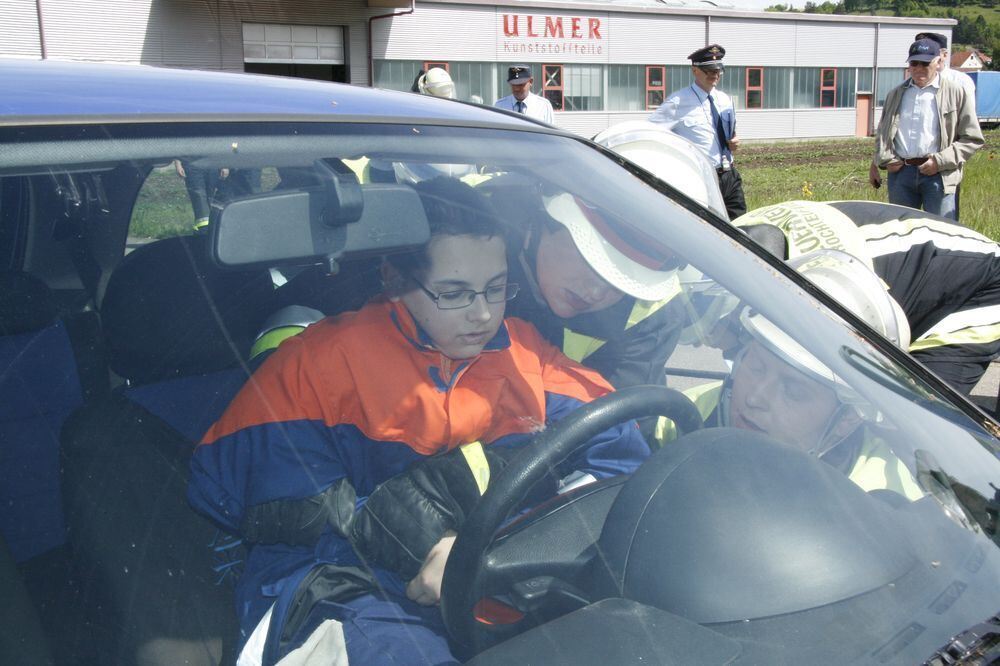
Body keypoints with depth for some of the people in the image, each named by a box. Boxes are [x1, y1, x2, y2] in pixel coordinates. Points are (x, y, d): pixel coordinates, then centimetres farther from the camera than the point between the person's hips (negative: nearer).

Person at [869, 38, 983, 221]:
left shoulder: (955, 93, 2)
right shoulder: (896, 94, 14)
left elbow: (973, 138, 1)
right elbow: (882, 133, 20)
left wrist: (941, 161, -10)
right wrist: (884, 160, 3)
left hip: (938, 174, -3)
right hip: (900, 172, 4)